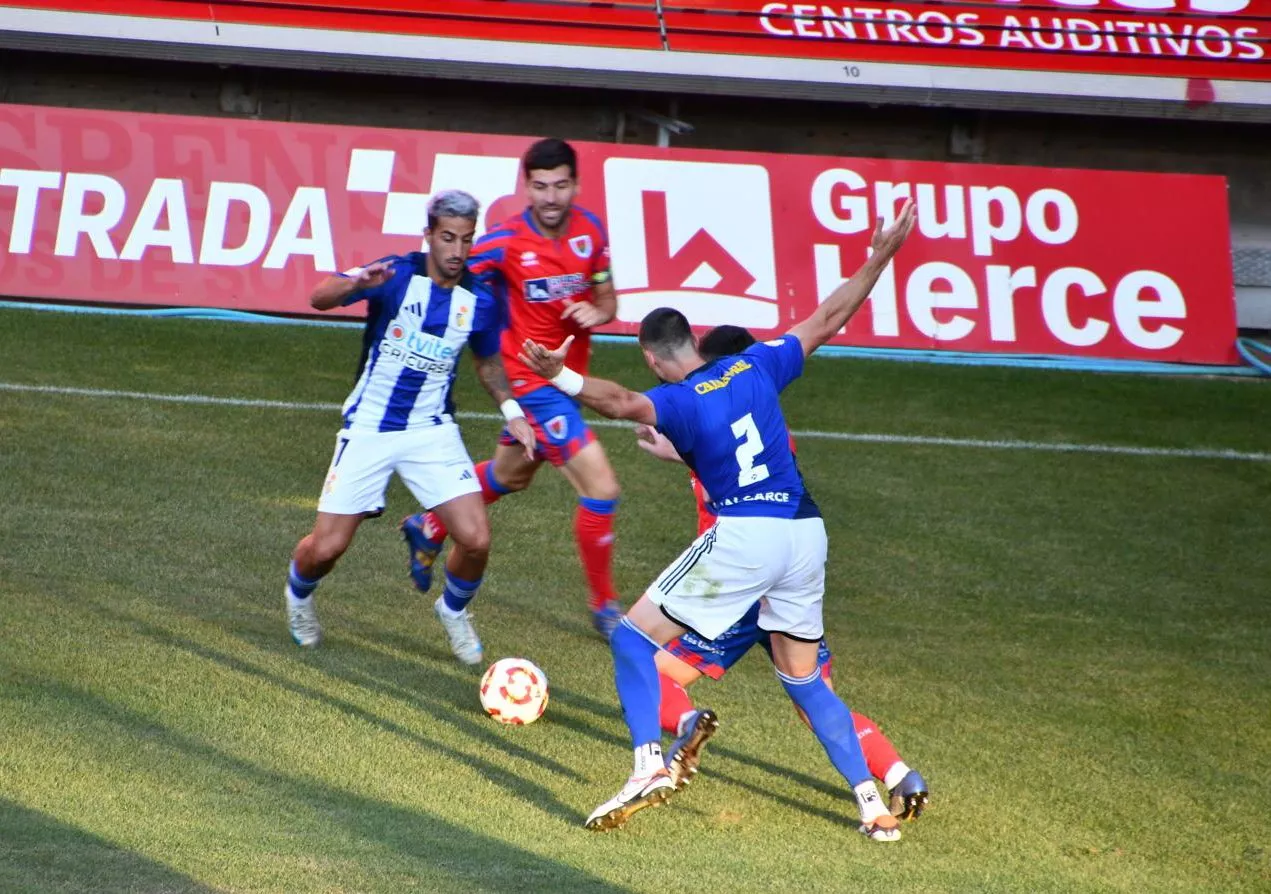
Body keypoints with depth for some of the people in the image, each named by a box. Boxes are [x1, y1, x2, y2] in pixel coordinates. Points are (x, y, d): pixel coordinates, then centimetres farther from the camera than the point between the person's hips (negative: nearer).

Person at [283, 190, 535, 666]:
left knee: (476, 540, -13)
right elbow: (319, 298, -27)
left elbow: (488, 362, 17)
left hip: (431, 430, 2)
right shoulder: (397, 275, -14)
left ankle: (454, 610, 19)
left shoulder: (480, 300, -3)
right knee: (326, 548, -3)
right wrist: (356, 283, -48)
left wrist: (512, 410, 1)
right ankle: (298, 595, 34)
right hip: (368, 426, -2)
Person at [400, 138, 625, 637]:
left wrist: (597, 312, -14)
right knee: (600, 487, -14)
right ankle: (604, 605, 2)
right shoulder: (503, 243, -19)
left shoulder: (590, 230, -3)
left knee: (510, 475, 29)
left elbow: (607, 298, 8)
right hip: (531, 382, -7)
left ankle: (429, 529, 52)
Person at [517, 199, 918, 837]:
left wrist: (563, 378, -39)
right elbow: (828, 320, 21)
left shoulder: (678, 401, -3)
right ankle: (872, 803, 13)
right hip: (806, 534, 6)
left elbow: (623, 403, -25)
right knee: (804, 680, 20)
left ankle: (649, 766, -14)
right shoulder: (755, 366, 13)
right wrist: (879, 257, 29)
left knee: (635, 637, 4)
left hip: (744, 536, -6)